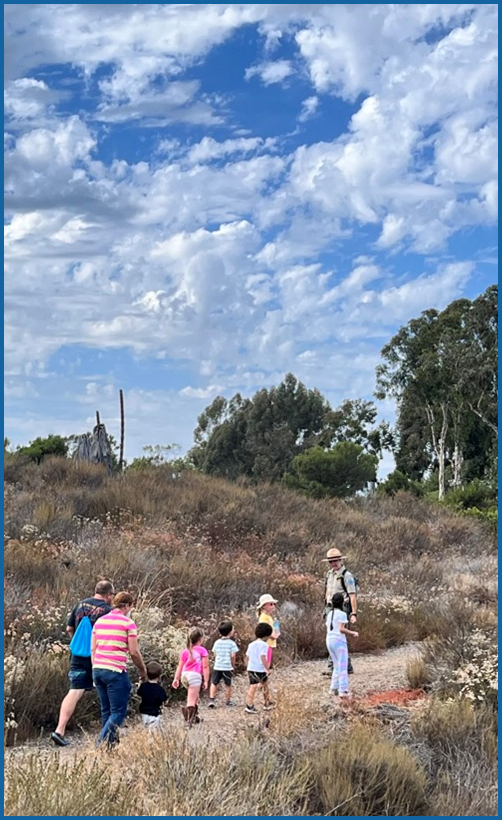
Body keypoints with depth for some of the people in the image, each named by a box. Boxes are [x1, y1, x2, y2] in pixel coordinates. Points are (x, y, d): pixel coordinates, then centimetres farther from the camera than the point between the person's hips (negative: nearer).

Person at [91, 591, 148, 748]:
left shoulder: (99, 621, 12)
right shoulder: (128, 623, -5)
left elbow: (93, 649, 13)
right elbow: (134, 652, -7)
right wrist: (143, 670, 6)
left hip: (97, 669, 7)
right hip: (116, 671, -7)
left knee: (106, 711, 16)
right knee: (118, 712, -1)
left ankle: (110, 744, 19)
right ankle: (101, 744, -15)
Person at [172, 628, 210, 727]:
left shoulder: (185, 651, 17)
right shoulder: (202, 650, 3)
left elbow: (180, 666, 13)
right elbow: (205, 667, -2)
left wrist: (176, 679, 12)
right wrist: (206, 681, -1)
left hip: (184, 675, 6)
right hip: (195, 675, -6)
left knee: (195, 696, 25)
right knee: (191, 700, -9)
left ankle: (195, 715, 28)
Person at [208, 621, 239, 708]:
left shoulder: (217, 642, 3)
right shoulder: (232, 643, -7)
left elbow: (215, 654, 6)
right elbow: (233, 656, -9)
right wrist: (233, 666, 5)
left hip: (217, 666, 2)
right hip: (228, 667, -2)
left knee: (214, 683, 11)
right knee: (228, 685, 12)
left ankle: (211, 700, -1)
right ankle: (228, 701, 22)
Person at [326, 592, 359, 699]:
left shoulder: (329, 614, 14)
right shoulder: (342, 614, -9)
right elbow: (341, 629, -19)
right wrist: (353, 633, -9)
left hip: (329, 640, 8)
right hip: (339, 641, -7)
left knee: (337, 666, 17)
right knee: (343, 667, -4)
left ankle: (334, 688, 16)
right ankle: (343, 691, -8)